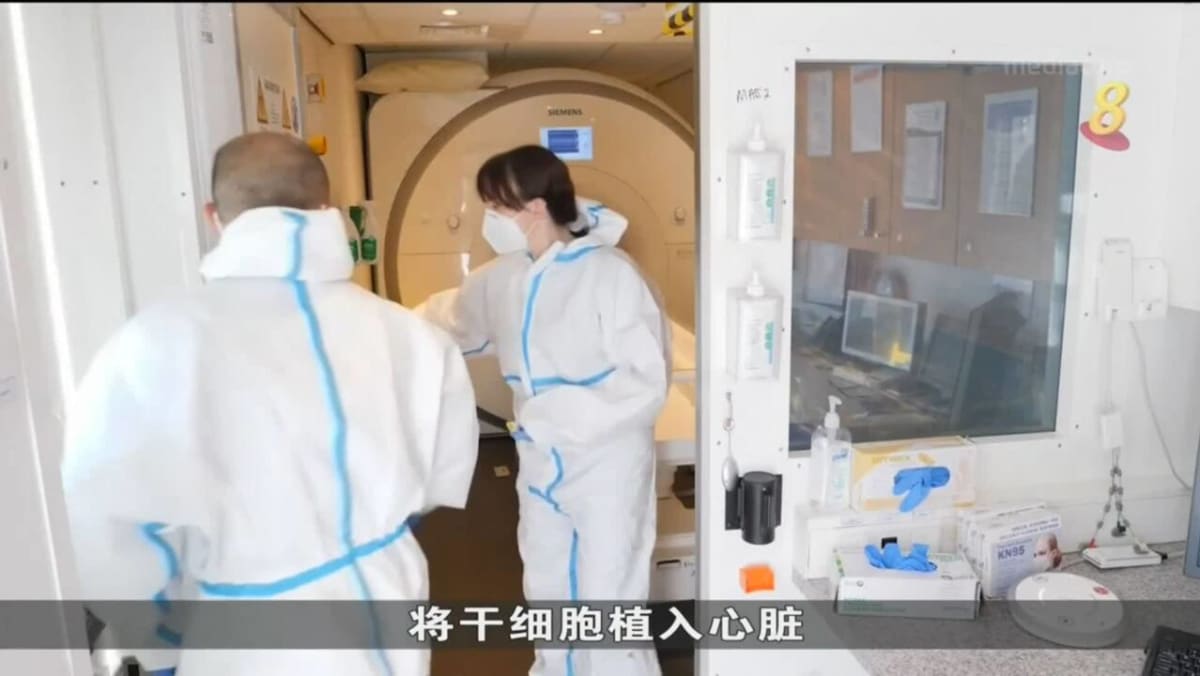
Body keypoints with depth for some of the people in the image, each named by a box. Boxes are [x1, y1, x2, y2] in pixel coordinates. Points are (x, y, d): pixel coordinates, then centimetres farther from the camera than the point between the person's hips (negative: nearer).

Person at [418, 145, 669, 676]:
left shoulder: (609, 274, -19)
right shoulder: (501, 279, 2)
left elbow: (648, 380, -21)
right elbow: (447, 320, 21)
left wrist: (564, 410, -26)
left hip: (606, 464, -7)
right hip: (540, 464, 7)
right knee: (548, 594, 23)